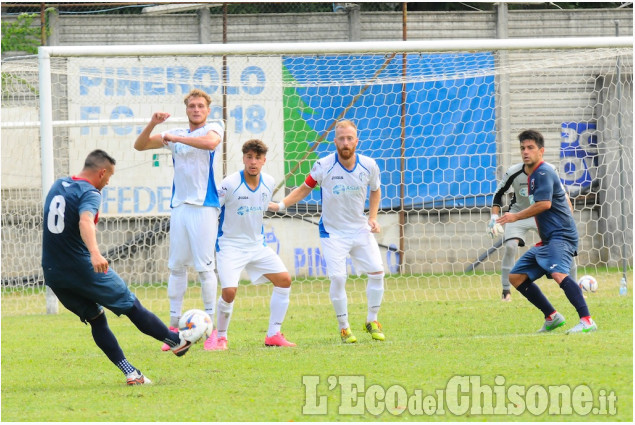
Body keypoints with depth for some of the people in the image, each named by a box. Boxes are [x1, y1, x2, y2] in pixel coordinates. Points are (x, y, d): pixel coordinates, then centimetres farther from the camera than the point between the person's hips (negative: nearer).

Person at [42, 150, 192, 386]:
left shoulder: (57, 186, 11)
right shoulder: (89, 193, -14)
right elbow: (85, 222, -35)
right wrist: (95, 252, -51)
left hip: (53, 273, 7)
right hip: (82, 268, -7)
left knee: (95, 319, 14)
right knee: (131, 305, 10)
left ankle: (130, 373, 7)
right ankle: (176, 341, 24)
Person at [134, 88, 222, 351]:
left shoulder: (213, 128, 2)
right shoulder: (176, 134, 16)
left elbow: (210, 141, -23)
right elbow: (139, 145, 13)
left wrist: (175, 139, -19)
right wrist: (152, 124, -4)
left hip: (204, 206, -5)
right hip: (179, 206, 5)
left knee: (204, 266, -7)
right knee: (176, 266, 5)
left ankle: (212, 326, -2)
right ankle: (174, 325, 9)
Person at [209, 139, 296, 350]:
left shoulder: (268, 182, -2)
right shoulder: (230, 184, -19)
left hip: (257, 244, 6)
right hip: (230, 245, -6)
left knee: (284, 279, -4)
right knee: (229, 291, -21)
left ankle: (273, 334, 4)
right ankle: (221, 337, 2)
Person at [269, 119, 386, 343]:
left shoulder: (368, 166, -6)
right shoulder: (323, 166, -15)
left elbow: (375, 191, 13)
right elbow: (304, 189, -1)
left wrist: (373, 218, 1)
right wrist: (280, 205, -13)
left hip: (360, 229, 3)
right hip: (332, 231, -3)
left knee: (377, 272, -5)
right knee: (338, 278, -15)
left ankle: (372, 321, 15)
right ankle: (344, 327, 2)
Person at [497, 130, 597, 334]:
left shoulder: (543, 172, -10)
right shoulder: (533, 175, 20)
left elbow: (544, 204, -20)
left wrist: (516, 216, -9)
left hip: (560, 236, -11)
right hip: (547, 240, 11)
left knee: (558, 273, -33)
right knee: (516, 277, 12)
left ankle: (587, 321, -43)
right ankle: (552, 317, 14)